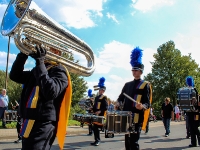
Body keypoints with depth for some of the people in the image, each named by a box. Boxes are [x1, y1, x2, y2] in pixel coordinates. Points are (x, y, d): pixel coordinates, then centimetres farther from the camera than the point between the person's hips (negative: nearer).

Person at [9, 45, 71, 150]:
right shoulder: (38, 70, 19)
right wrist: (24, 53, 3)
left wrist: (40, 62, -22)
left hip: (42, 125, -9)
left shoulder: (59, 70, -7)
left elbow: (51, 92, -24)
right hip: (30, 123, 9)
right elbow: (15, 75, 15)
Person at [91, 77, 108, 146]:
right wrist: (93, 110, 8)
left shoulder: (104, 98, -5)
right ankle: (96, 140, 17)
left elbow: (106, 107, -14)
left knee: (96, 127, -9)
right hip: (95, 115, 8)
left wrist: (100, 111, -24)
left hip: (100, 115, -8)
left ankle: (98, 140, 0)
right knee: (94, 127, 8)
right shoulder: (96, 97, 18)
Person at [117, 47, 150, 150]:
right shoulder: (127, 84, 15)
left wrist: (142, 106, -28)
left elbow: (147, 103, -6)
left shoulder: (145, 85, -1)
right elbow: (121, 97, 20)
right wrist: (118, 103, -2)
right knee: (127, 141, 12)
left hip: (137, 118, -6)